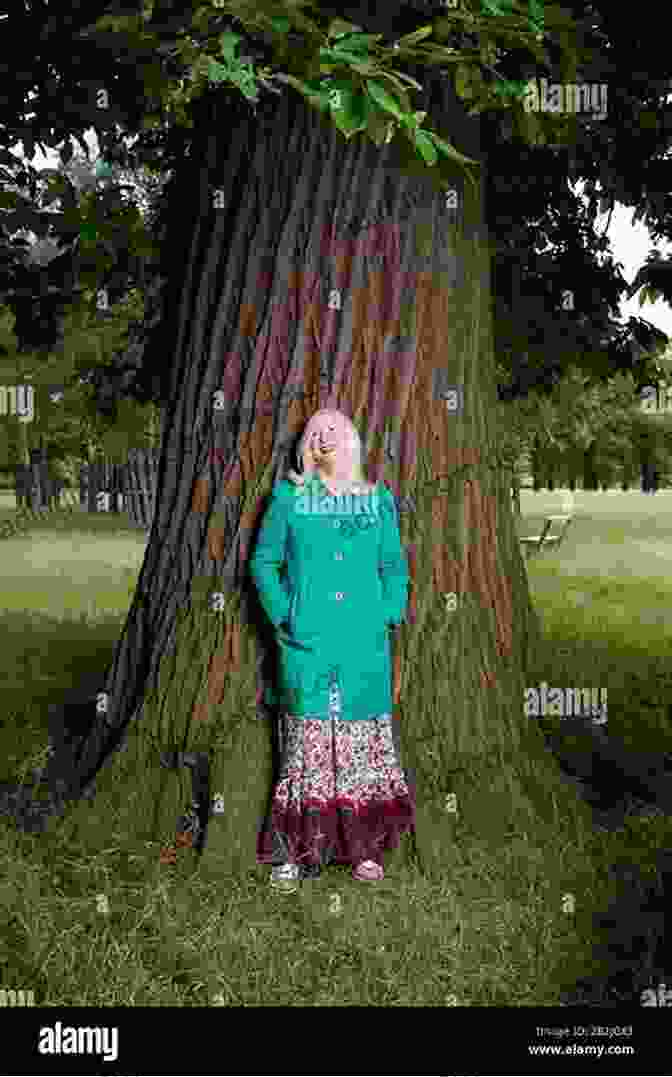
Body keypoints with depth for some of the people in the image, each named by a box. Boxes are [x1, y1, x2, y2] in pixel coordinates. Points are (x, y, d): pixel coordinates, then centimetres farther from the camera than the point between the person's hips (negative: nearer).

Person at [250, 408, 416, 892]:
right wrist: (283, 615, -3)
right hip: (307, 642, -2)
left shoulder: (378, 499, 12)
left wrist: (388, 615, 1)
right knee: (306, 743, 0)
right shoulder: (289, 497, 7)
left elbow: (395, 566, 14)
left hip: (364, 644, 2)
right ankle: (295, 850, 9)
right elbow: (263, 560, 7)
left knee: (364, 743, 4)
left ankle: (364, 847, 16)